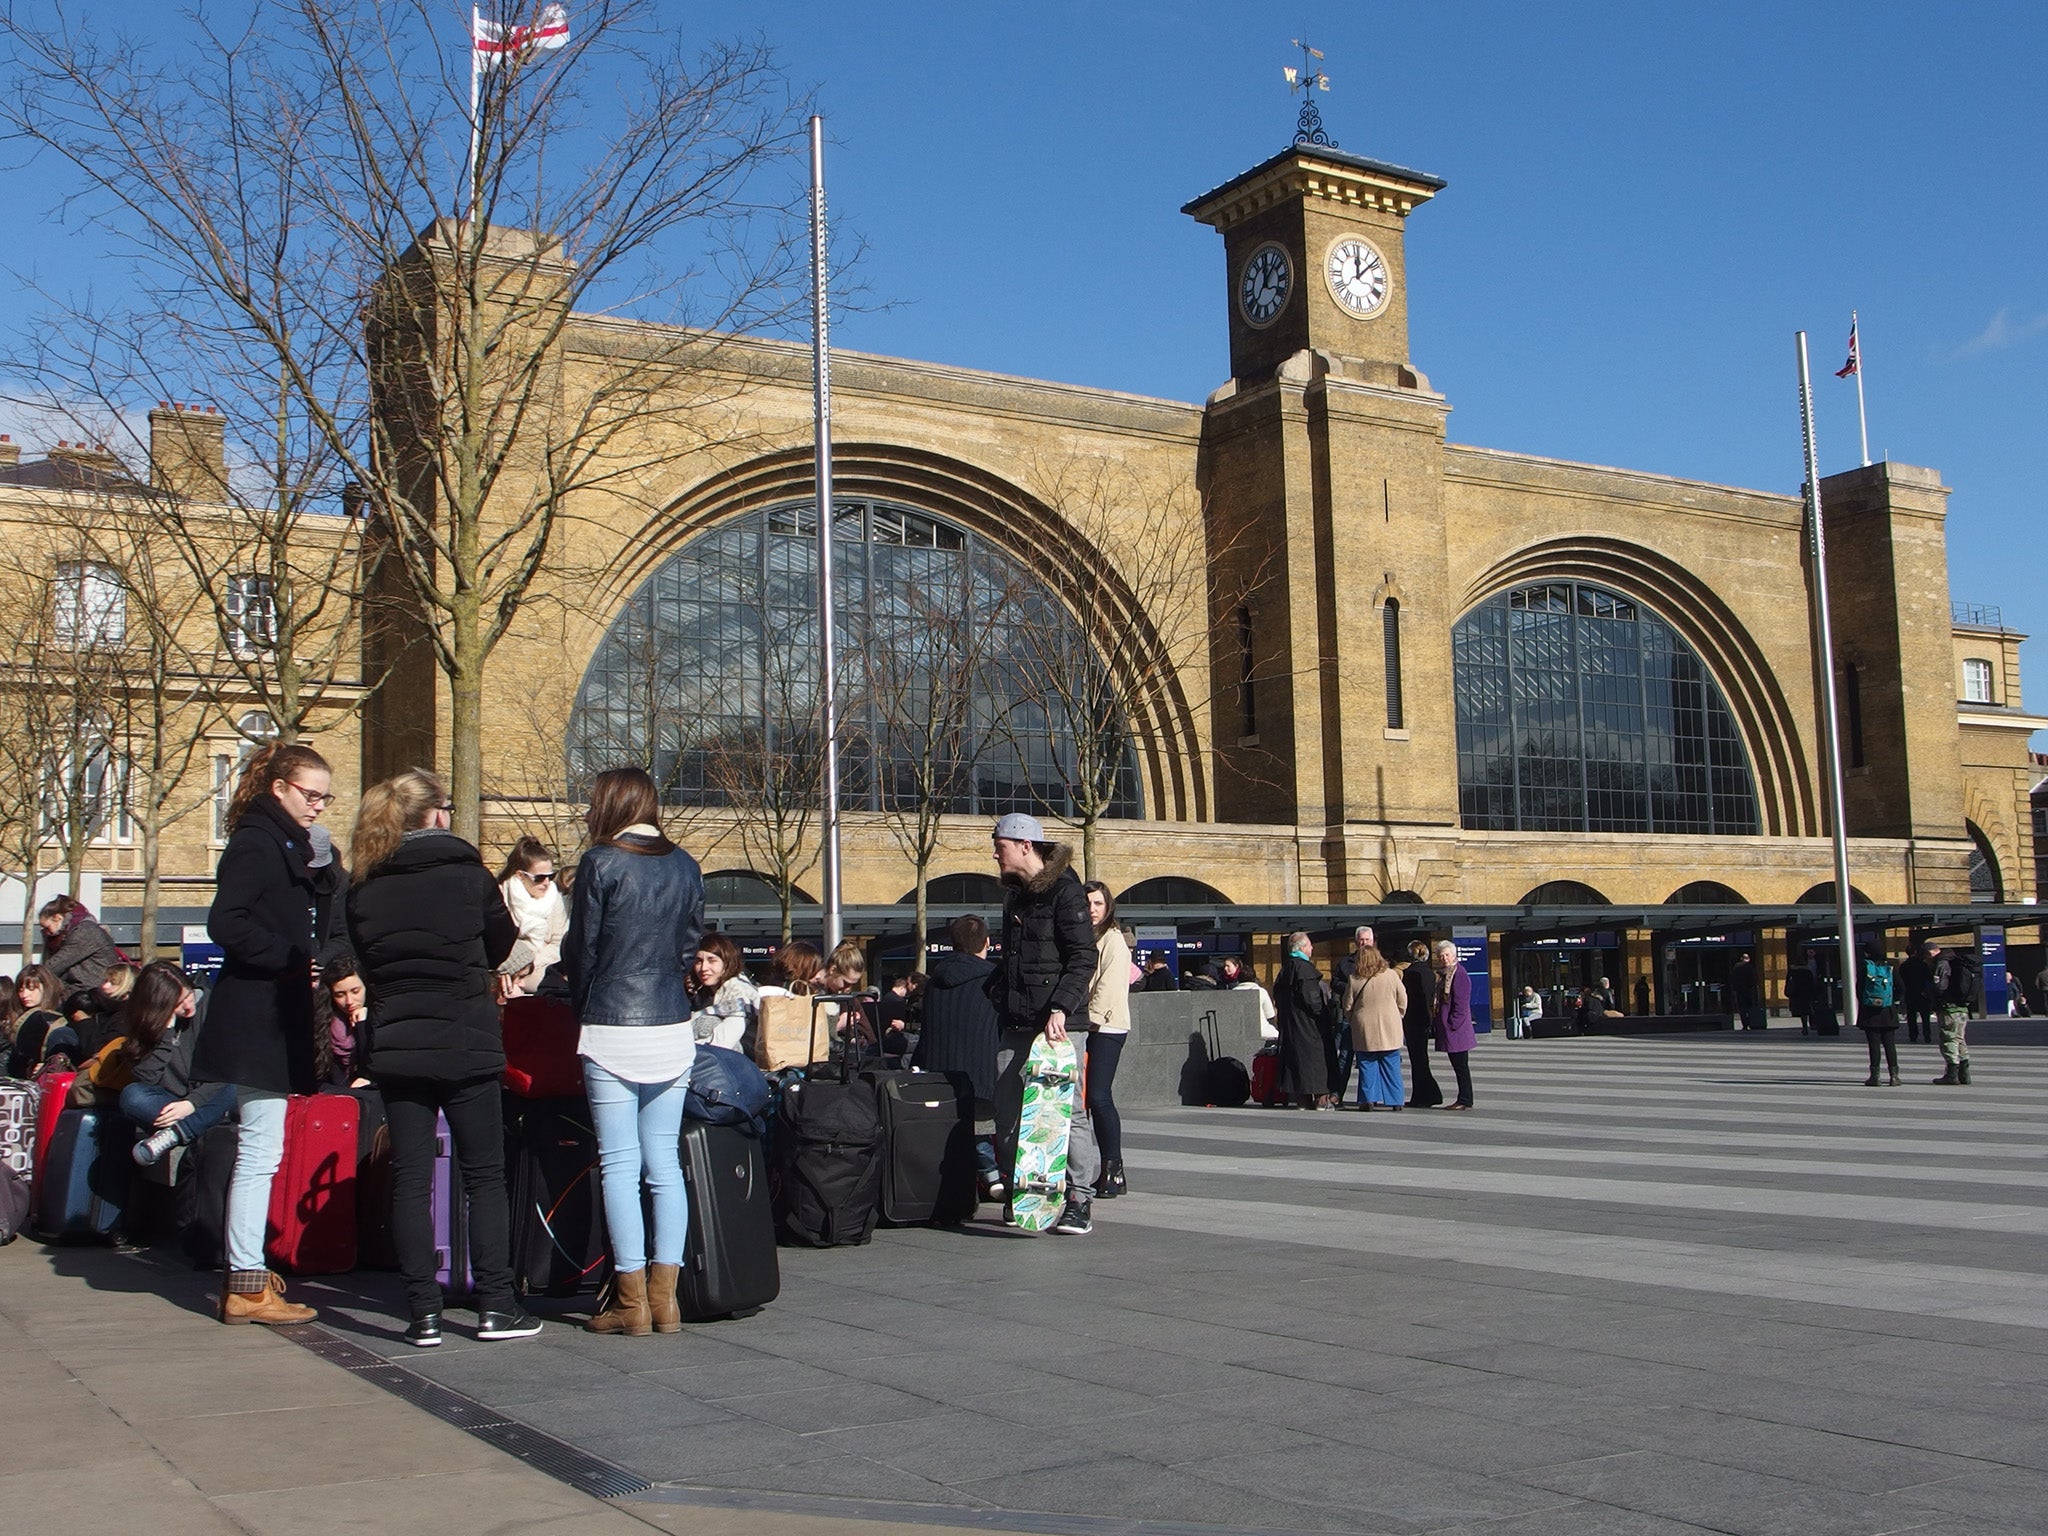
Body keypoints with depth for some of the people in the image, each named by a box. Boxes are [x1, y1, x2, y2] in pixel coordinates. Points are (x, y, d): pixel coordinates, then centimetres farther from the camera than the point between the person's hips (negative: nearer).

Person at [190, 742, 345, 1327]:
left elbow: (327, 924, 15)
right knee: (260, 1151, -7)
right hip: (258, 1020, -10)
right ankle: (247, 1286, -3)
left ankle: (245, 1270, 24)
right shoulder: (255, 842, -10)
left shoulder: (295, 846, 18)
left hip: (282, 1020, 10)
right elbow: (226, 923, -22)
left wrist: (324, 871, -1)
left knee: (258, 1150, 15)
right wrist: (294, 961, -19)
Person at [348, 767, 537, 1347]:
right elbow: (501, 945, 8)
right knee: (484, 1176, 6)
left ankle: (424, 1314, 6)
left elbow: (367, 964, 12)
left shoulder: (363, 890, 3)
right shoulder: (467, 873, -5)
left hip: (394, 1047, 3)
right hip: (465, 1044, -3)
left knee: (409, 1179, 6)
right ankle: (495, 1306, 5)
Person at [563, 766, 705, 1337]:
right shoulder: (685, 867, 9)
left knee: (619, 1163, 0)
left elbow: (580, 950, -1)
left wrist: (585, 1009, 15)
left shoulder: (600, 863, -6)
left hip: (612, 1032, -5)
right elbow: (690, 946, 12)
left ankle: (632, 1302, 0)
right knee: (665, 1162, 7)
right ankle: (664, 1296, 7)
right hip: (674, 1030, 5)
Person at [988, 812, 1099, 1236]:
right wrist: (997, 989, 15)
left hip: (1058, 1022, -8)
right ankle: (1019, 1194, 14)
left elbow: (1083, 958, -13)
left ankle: (1079, 1200, 0)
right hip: (1014, 1023, 8)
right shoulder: (1014, 894, 19)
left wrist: (1060, 1007, -21)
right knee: (1007, 1112, 5)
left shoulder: (1064, 890, -7)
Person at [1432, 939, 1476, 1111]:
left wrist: (1453, 1024, -17)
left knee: (1460, 1065, -5)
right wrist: (1438, 1024, 14)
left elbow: (1461, 1003, -16)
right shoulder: (1442, 974, 15)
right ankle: (1463, 1099, 17)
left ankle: (1465, 1100, -1)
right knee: (1458, 1065, 12)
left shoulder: (1459, 974, -12)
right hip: (1446, 1028, 9)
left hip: (1456, 1028, -9)